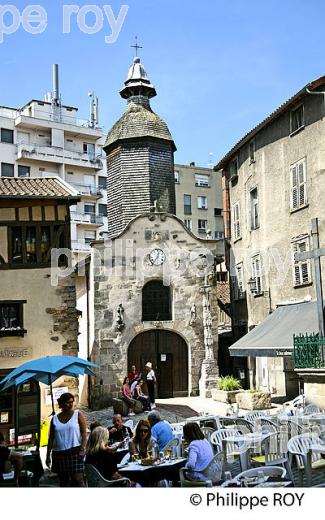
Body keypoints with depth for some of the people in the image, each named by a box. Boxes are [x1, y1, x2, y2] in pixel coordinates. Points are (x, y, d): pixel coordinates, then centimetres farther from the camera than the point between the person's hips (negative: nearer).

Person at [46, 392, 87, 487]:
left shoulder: (78, 414, 3)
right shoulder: (55, 419, 10)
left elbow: (84, 433, -2)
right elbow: (51, 438, 12)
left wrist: (82, 449, -13)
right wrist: (48, 455, 9)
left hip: (75, 452, -3)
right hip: (59, 453, 3)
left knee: (77, 478, -10)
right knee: (63, 481, 9)